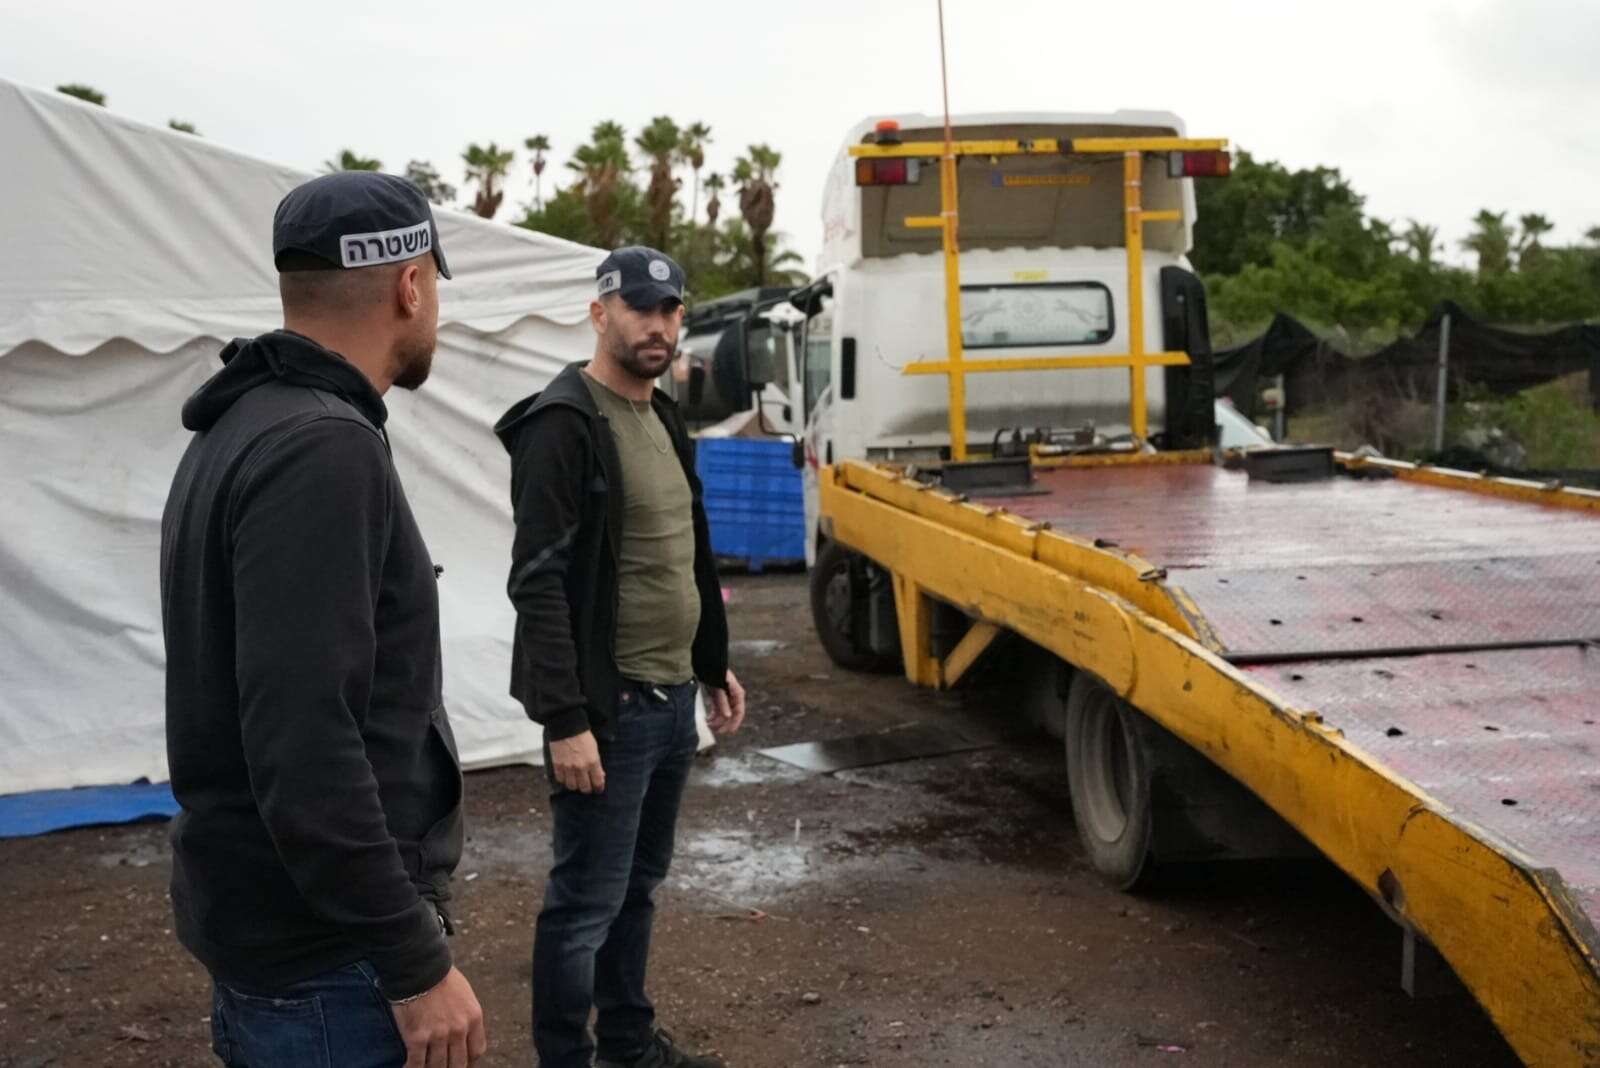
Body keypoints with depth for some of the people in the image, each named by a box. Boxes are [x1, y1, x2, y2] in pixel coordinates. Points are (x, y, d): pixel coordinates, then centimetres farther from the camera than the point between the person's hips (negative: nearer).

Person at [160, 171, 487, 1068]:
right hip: (328, 950, -10)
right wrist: (416, 959, -21)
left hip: (264, 921, 10)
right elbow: (303, 741, -27)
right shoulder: (322, 448, -22)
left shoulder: (241, 429, 10)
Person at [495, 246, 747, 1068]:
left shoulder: (664, 420, 13)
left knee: (638, 886, 20)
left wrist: (714, 667, 21)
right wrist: (565, 721, -23)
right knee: (586, 902, 1)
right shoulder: (563, 425, -15)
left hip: (672, 698, 9)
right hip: (609, 707, -9)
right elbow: (540, 586, -20)